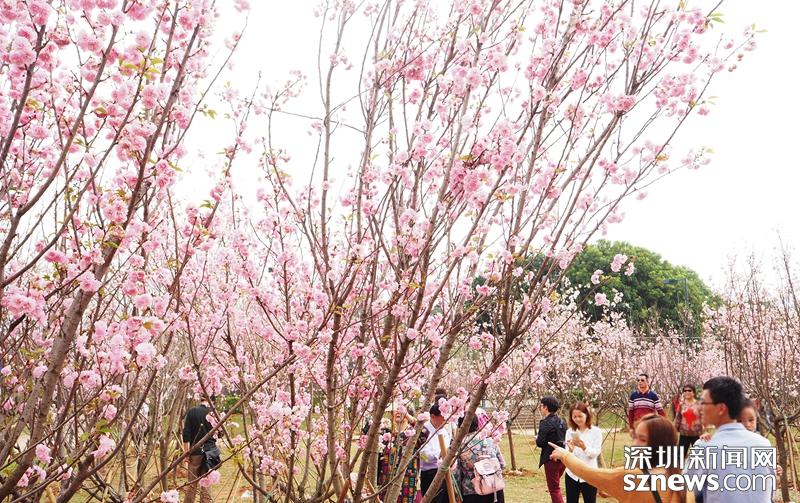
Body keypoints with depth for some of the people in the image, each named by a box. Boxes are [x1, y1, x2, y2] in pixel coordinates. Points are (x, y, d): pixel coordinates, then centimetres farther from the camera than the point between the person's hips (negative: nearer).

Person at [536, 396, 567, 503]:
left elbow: (540, 442, -19)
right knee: (556, 485, 24)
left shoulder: (545, 423, -16)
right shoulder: (561, 421, 7)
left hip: (551, 459, -8)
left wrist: (537, 439, 1)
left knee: (554, 489, 2)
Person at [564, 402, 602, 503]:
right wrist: (570, 450, -24)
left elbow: (595, 453, -11)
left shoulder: (596, 431, -4)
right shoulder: (570, 432, 3)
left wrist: (584, 447, -30)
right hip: (572, 475, 2)